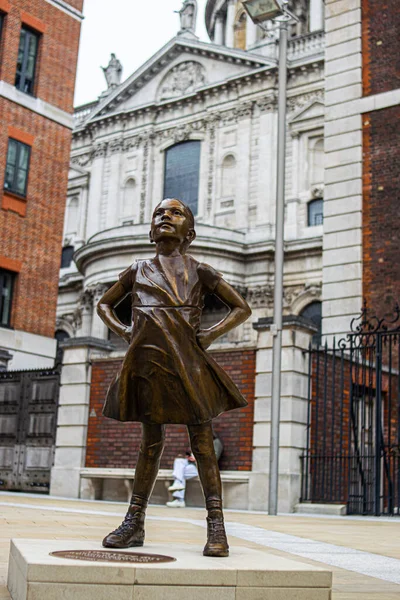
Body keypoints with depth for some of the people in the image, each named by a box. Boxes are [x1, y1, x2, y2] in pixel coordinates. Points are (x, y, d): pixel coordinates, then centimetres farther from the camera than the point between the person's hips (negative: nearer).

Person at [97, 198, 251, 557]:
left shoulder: (199, 271, 10)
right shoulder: (139, 270, 16)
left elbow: (242, 308, 14)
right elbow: (104, 304, 28)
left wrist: (212, 334, -1)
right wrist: (121, 330, 9)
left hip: (187, 362, -2)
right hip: (148, 361, 3)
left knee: (202, 443, -3)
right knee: (151, 441, 7)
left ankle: (216, 528, 0)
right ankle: (135, 522, 15)